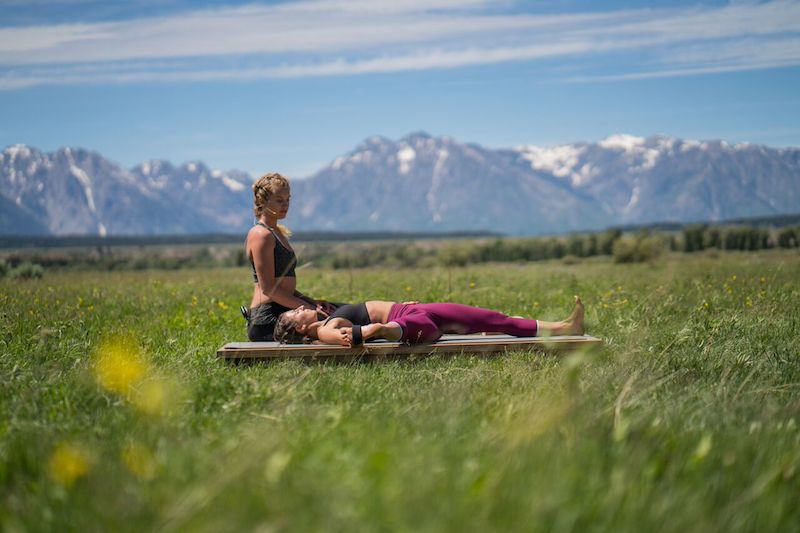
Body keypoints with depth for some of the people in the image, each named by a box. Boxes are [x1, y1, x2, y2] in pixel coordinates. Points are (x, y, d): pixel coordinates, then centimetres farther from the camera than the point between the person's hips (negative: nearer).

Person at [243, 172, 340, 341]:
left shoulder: (278, 233, 21)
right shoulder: (261, 235, -9)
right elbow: (268, 288, -15)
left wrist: (312, 302, 9)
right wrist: (308, 307, -14)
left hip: (282, 313, 10)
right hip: (267, 319, -10)